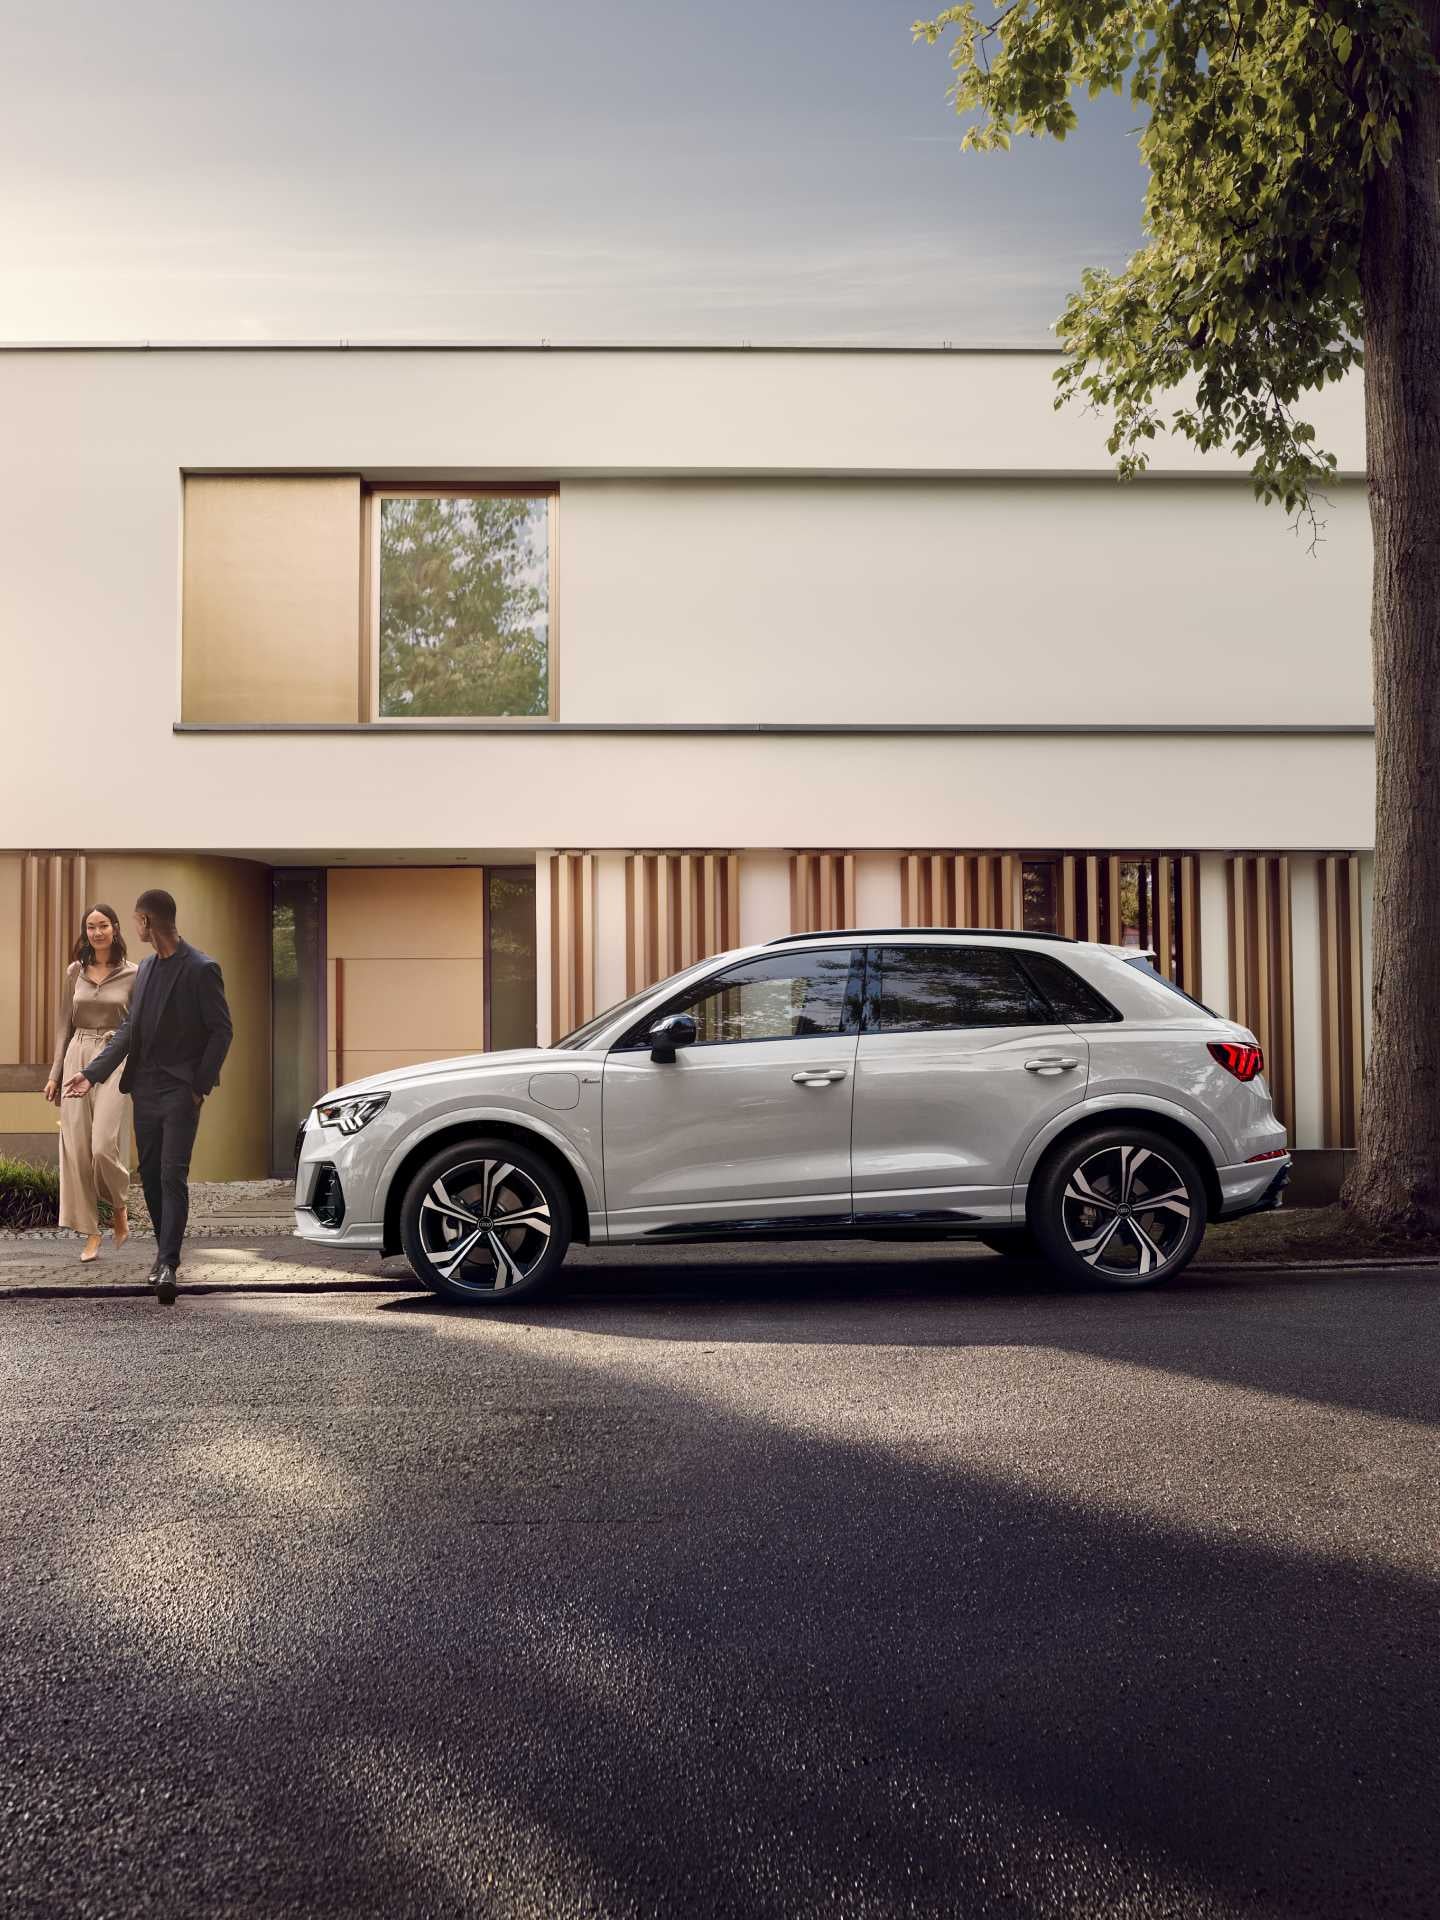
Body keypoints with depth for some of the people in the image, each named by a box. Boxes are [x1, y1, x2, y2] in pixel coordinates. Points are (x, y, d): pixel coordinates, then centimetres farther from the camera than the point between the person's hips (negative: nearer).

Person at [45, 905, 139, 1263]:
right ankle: (91, 1233, 8)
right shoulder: (75, 972, 10)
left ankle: (120, 1209, 16)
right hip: (77, 1059, 4)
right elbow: (65, 1026, 13)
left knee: (104, 1145, -14)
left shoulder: (133, 974, 1)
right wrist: (55, 1073, 8)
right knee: (77, 1149, 0)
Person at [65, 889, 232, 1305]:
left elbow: (220, 1030, -8)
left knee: (173, 1176, -11)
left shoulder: (201, 969, -10)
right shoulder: (146, 967, 13)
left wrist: (200, 1085, -12)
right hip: (145, 1088, 7)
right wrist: (93, 1072, 7)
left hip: (180, 1089, -7)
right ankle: (165, 1250, 22)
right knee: (150, 1174, 10)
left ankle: (168, 1263, -13)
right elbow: (130, 1028, 14)